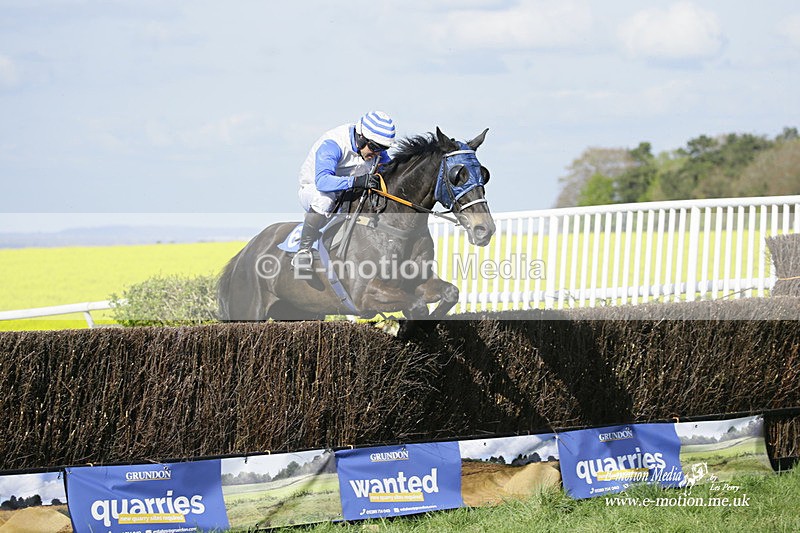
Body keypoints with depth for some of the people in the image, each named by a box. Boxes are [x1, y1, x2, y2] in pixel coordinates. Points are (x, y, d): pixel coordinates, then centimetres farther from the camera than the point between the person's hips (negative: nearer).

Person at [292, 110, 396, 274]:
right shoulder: (332, 144, -30)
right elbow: (322, 180, -45)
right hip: (313, 189, -6)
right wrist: (356, 181, -56)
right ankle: (304, 250, -27)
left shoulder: (377, 149, -8)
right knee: (323, 199, -42)